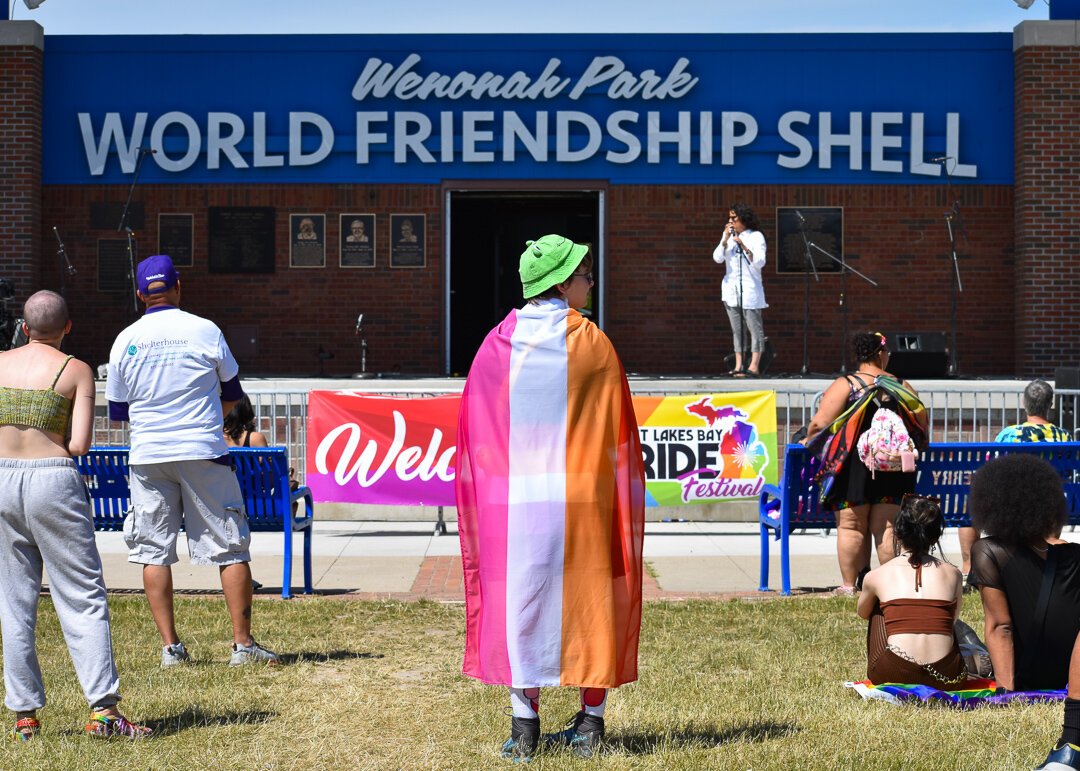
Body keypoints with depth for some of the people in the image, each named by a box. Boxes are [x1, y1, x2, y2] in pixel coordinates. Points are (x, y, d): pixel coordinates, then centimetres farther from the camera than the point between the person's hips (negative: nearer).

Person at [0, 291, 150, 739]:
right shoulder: (76, 371, -1)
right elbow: (79, 445, -10)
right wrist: (55, 447, 10)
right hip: (53, 482, -3)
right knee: (84, 598, 0)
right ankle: (103, 709, -7)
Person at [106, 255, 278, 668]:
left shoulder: (125, 341, 4)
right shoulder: (205, 331, -2)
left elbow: (117, 411, 10)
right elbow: (232, 395, 9)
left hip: (147, 456, 2)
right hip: (203, 452, -2)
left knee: (154, 552, 8)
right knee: (230, 548, 3)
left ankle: (170, 647, 5)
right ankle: (243, 643, 2)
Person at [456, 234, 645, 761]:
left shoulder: (498, 345, 2)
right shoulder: (593, 343, -4)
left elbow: (473, 430, 4)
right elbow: (617, 430, -2)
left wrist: (484, 494, 13)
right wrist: (624, 497, 6)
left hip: (516, 498, 1)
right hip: (583, 496, -1)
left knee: (520, 600, 7)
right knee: (587, 600, 9)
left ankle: (524, 727, 6)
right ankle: (591, 722, 13)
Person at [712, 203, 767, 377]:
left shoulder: (756, 236, 0)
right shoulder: (728, 236, 13)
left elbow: (760, 262, -10)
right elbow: (717, 258, 1)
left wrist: (744, 247, -20)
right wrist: (726, 239, -9)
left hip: (750, 288, -5)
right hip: (730, 288, 5)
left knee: (755, 327, -7)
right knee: (737, 329, 5)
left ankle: (754, 367, -10)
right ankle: (738, 366, 6)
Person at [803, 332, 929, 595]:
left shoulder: (845, 385, -6)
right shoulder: (901, 387, 3)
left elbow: (820, 423, -11)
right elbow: (922, 428, 6)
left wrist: (809, 440, 9)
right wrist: (914, 444, 27)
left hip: (853, 467, -2)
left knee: (851, 527, 4)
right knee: (887, 527, 7)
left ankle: (850, 584, 6)